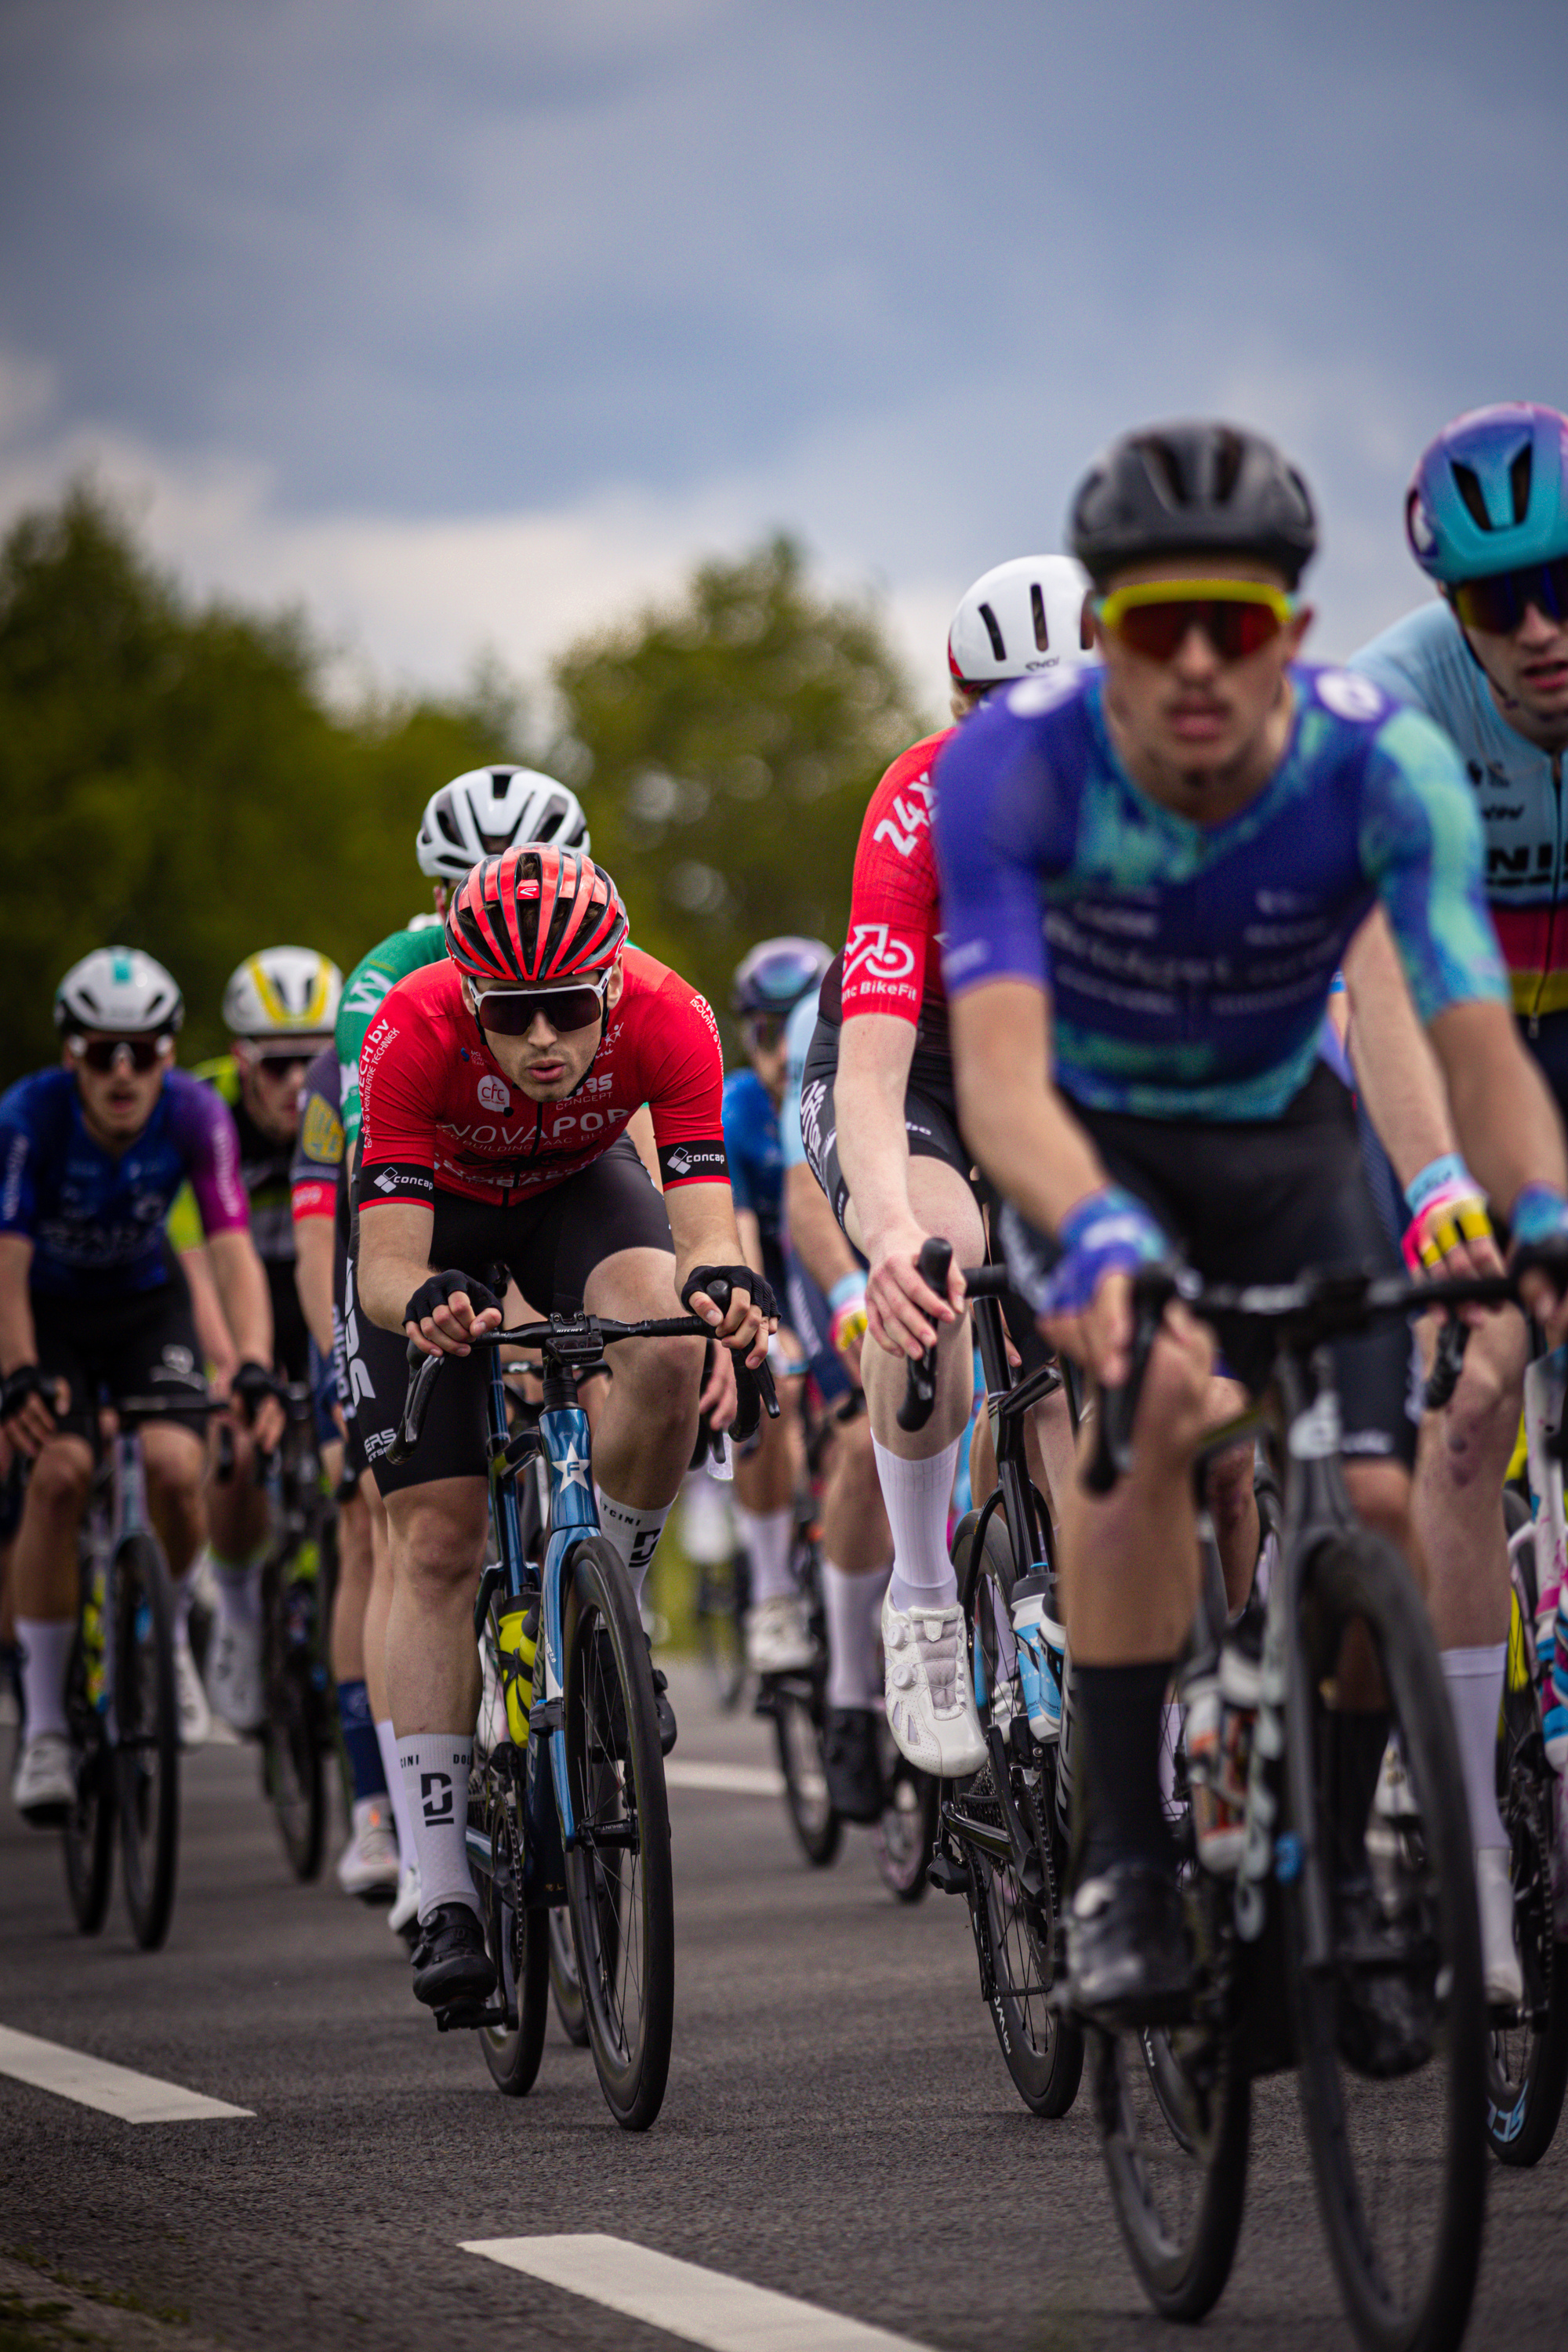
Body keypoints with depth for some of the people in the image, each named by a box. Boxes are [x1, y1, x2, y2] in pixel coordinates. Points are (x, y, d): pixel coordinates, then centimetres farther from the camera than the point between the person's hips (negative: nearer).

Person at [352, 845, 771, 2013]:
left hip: (581, 1185, 1)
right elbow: (385, 1266, -38)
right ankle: (446, 1900, -8)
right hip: (435, 1223, -1)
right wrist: (425, 1302, -60)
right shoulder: (414, 1032, -36)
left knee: (669, 1353, -33)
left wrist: (724, 1282, -59)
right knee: (437, 1544, -10)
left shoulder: (670, 1019, -34)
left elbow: (706, 1225, -37)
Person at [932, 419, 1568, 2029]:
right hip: (1082, 1142, -2)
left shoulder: (1383, 765, -28)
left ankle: (1333, 1873, 10)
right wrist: (1097, 1236, -62)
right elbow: (999, 1069, -42)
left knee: (1374, 1502, -14)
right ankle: (1122, 1867, -22)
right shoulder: (1015, 764, -32)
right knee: (1160, 1402, -31)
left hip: (1282, 1138, 2)